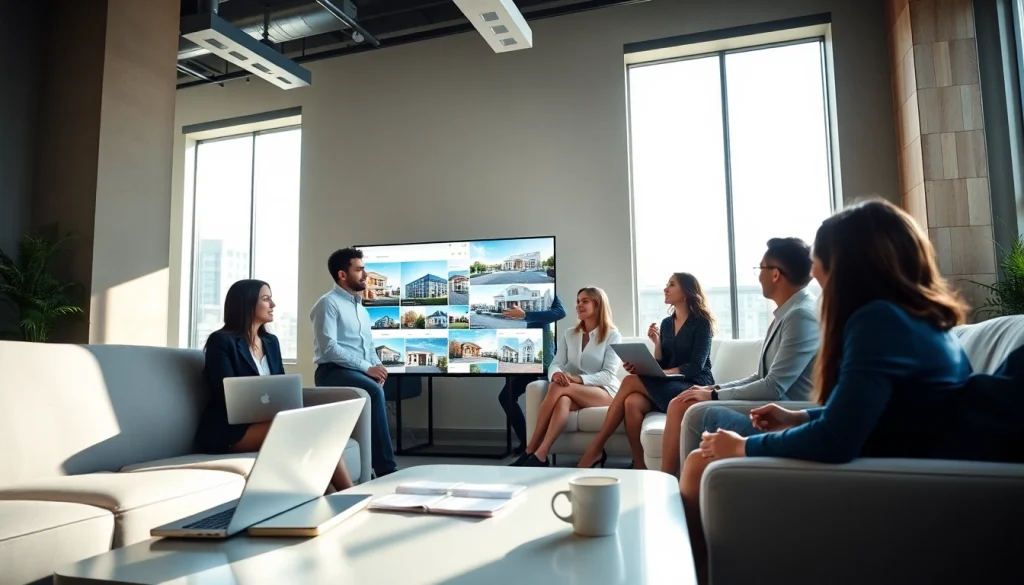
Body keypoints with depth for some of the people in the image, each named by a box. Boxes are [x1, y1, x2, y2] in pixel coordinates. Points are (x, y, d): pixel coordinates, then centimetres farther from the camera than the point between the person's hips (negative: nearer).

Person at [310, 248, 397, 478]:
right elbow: (329, 348, -16)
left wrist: (378, 366, -1)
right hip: (333, 371, -7)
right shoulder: (328, 303, -5)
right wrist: (367, 367, -18)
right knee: (374, 392, -32)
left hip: (362, 372, 8)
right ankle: (385, 469, -26)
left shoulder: (361, 308, 22)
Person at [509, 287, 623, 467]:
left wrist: (577, 379, -27)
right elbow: (556, 364, 3)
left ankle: (532, 452, -35)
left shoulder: (613, 335, -1)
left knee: (559, 388, -32)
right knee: (563, 400, -36)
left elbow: (608, 375, -10)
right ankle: (540, 455, -40)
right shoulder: (569, 334, 13)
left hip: (604, 392, -3)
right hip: (574, 394, 4)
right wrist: (556, 374, -23)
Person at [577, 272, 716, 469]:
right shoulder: (666, 323, 15)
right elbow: (661, 365, 12)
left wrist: (663, 373, -23)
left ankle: (596, 448, -22)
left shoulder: (701, 322, -3)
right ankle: (639, 466, -21)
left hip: (695, 387, -5)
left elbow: (696, 366, -13)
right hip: (668, 387, 5)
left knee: (630, 381, -26)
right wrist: (657, 343, -5)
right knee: (632, 402, -29)